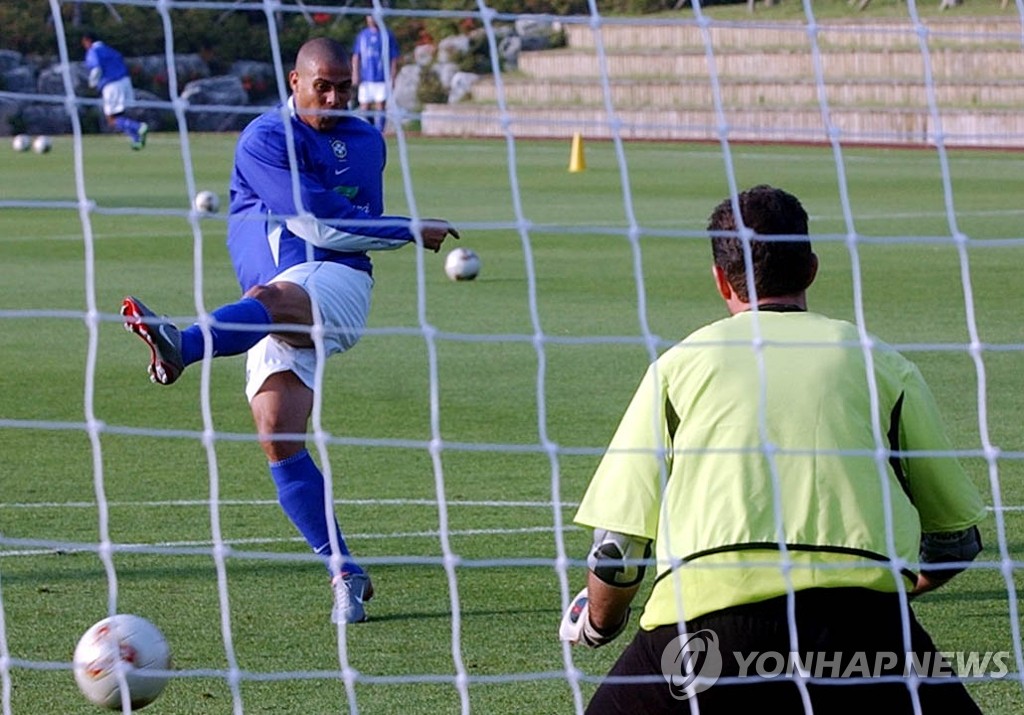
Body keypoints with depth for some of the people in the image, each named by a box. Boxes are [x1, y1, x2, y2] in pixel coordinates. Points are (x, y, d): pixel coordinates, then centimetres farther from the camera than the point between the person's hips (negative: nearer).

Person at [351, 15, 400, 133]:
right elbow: (356, 57, 13)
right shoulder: (362, 35, 11)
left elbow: (394, 59, 3)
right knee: (364, 107, 1)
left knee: (380, 107, -6)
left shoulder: (387, 35, 2)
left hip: (382, 78, -3)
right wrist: (355, 74, 3)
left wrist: (392, 78, -4)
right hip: (365, 78, 3)